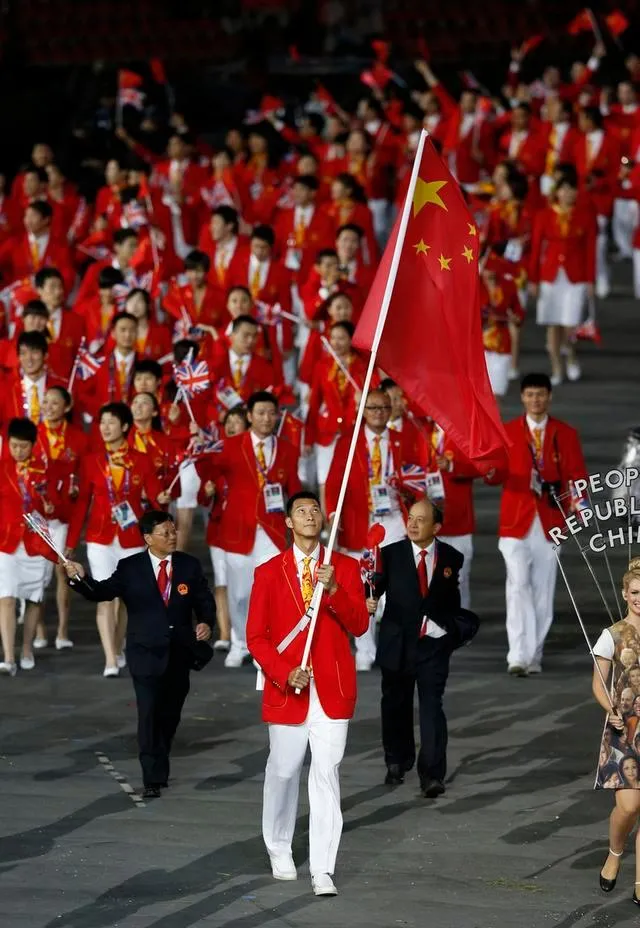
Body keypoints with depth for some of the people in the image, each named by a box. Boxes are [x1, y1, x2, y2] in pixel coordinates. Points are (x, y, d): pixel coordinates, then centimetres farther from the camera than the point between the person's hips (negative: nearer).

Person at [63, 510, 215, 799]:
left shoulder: (189, 566, 5)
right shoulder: (130, 568, -2)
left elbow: (204, 600, 7)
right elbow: (103, 591, -11)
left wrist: (206, 622, -13)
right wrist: (81, 578, -29)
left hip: (180, 653, 3)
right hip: (146, 653, -3)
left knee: (170, 714, 12)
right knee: (149, 714, -10)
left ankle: (159, 770, 31)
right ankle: (153, 779, -8)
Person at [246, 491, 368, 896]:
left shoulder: (345, 568, 4)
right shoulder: (269, 572, 2)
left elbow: (359, 625, -4)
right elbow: (256, 636, 0)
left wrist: (333, 590, -20)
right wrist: (285, 673, -14)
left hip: (333, 691, 0)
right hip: (286, 690, 0)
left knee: (326, 775, -6)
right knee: (283, 772, 10)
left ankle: (323, 871, -7)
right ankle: (280, 852, 31)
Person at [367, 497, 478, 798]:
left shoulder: (452, 559, 1)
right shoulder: (391, 555, -1)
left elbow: (459, 601, 7)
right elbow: (374, 587, -7)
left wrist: (454, 629, -2)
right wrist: (369, 601, -28)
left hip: (434, 643, -1)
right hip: (397, 645, 1)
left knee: (432, 706, -10)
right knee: (396, 706, 14)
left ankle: (432, 775, -10)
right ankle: (397, 764, 34)